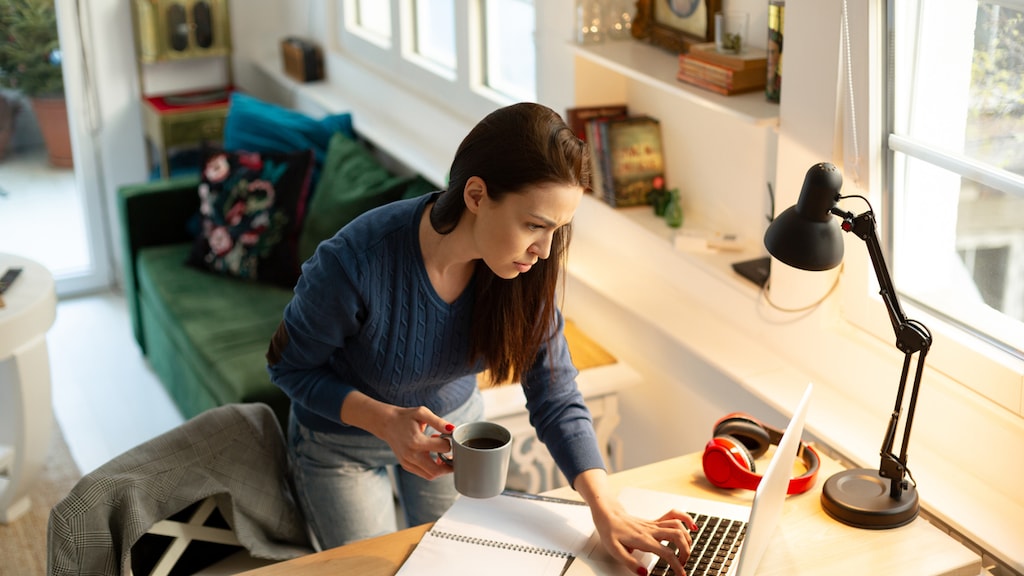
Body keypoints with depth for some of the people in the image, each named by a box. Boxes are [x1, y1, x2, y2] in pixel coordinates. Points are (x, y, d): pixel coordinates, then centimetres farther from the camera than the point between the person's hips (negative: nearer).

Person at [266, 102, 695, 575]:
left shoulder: (523, 269, -25)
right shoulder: (355, 263, -38)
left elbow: (555, 398, -20)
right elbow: (289, 365, -21)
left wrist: (607, 512, -32)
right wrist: (385, 421, -36)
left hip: (453, 419, 4)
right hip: (342, 438, -4)